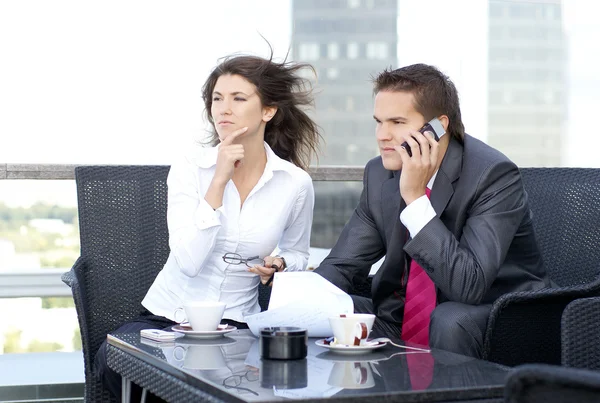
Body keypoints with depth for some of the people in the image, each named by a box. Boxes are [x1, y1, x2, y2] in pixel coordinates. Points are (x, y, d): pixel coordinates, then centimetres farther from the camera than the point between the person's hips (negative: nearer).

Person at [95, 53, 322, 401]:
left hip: (236, 323, 0)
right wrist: (219, 180, -21)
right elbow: (189, 261, -20)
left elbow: (297, 254, 17)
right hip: (168, 315, 0)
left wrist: (279, 265, -7)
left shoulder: (295, 183, -3)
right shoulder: (190, 168, -6)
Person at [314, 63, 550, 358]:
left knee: (449, 320, -36)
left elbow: (469, 286, -31)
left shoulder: (494, 175, -20)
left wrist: (415, 198, -32)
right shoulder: (380, 174, 0)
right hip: (402, 322, 5)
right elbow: (341, 265, 4)